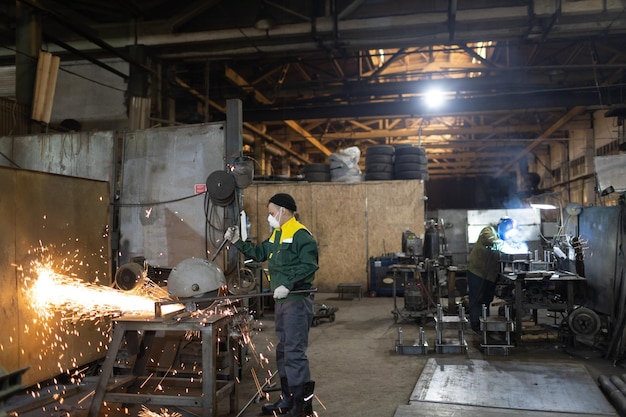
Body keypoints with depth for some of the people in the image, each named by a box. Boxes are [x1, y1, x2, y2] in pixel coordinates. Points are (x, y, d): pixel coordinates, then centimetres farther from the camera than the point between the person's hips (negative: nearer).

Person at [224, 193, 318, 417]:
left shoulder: (300, 235, -14)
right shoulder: (276, 235, 16)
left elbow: (309, 265, -22)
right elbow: (259, 253, 22)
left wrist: (288, 285, -26)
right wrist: (237, 242, 14)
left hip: (297, 300, -10)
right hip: (281, 300, 10)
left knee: (294, 351, -9)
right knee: (283, 350, 16)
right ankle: (288, 398, 28)